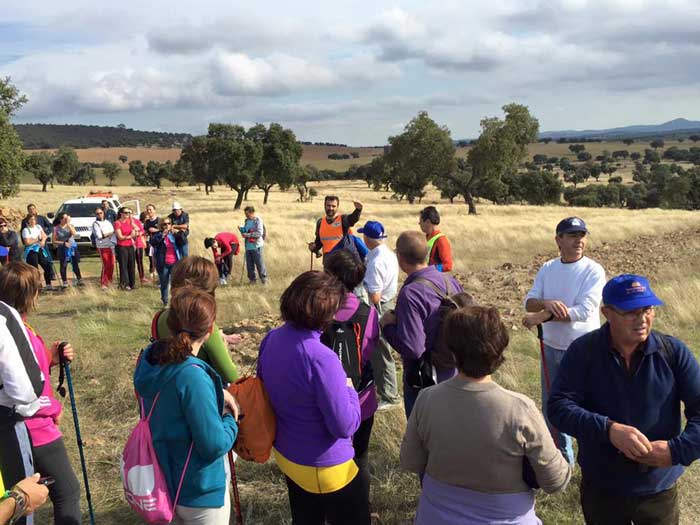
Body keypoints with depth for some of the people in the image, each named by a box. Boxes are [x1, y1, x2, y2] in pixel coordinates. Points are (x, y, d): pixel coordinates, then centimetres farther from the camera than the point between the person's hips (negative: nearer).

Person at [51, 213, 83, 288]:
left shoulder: (70, 226, 4)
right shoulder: (56, 228, -3)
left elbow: (73, 233, -17)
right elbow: (53, 241, -4)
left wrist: (68, 223, -16)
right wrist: (63, 243, -14)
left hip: (72, 247, 2)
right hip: (62, 249, -2)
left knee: (75, 264, 5)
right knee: (63, 266, 1)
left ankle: (79, 279, 16)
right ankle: (64, 282, 10)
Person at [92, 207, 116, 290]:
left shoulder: (107, 222, 15)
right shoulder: (95, 224, -2)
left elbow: (114, 231, 8)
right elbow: (99, 235, -13)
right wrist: (110, 233, -7)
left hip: (111, 246, 5)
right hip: (103, 247, -5)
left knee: (111, 265, 4)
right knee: (106, 265, -10)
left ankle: (109, 281, 17)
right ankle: (103, 283, -3)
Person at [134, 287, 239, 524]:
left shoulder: (150, 358, -9)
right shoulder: (193, 377, -33)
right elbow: (215, 445, -29)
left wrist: (216, 393, -6)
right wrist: (230, 420, -9)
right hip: (200, 492, -7)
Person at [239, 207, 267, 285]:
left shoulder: (258, 220, -9)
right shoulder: (246, 221, 12)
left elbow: (259, 233, -17)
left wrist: (247, 235, -19)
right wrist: (241, 229, -1)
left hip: (256, 246, -6)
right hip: (248, 246, 6)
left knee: (259, 263, 0)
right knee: (249, 264, 8)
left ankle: (263, 278, 15)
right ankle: (252, 279, 19)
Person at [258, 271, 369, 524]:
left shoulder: (271, 340, -7)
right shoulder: (320, 359, -32)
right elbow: (346, 426, -26)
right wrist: (349, 389, -8)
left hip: (285, 455, 8)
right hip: (325, 468, -7)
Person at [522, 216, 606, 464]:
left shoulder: (593, 271, -13)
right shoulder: (547, 269, 2)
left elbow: (583, 311, -22)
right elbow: (529, 302, -3)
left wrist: (542, 316, -23)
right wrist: (547, 303, -25)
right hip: (551, 348, 6)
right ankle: (561, 456, 38)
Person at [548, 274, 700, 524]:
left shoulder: (673, 352, -10)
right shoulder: (583, 351, -14)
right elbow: (558, 407, -19)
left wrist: (678, 450, -25)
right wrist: (608, 429, -32)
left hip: (660, 489, 1)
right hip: (600, 488, -1)